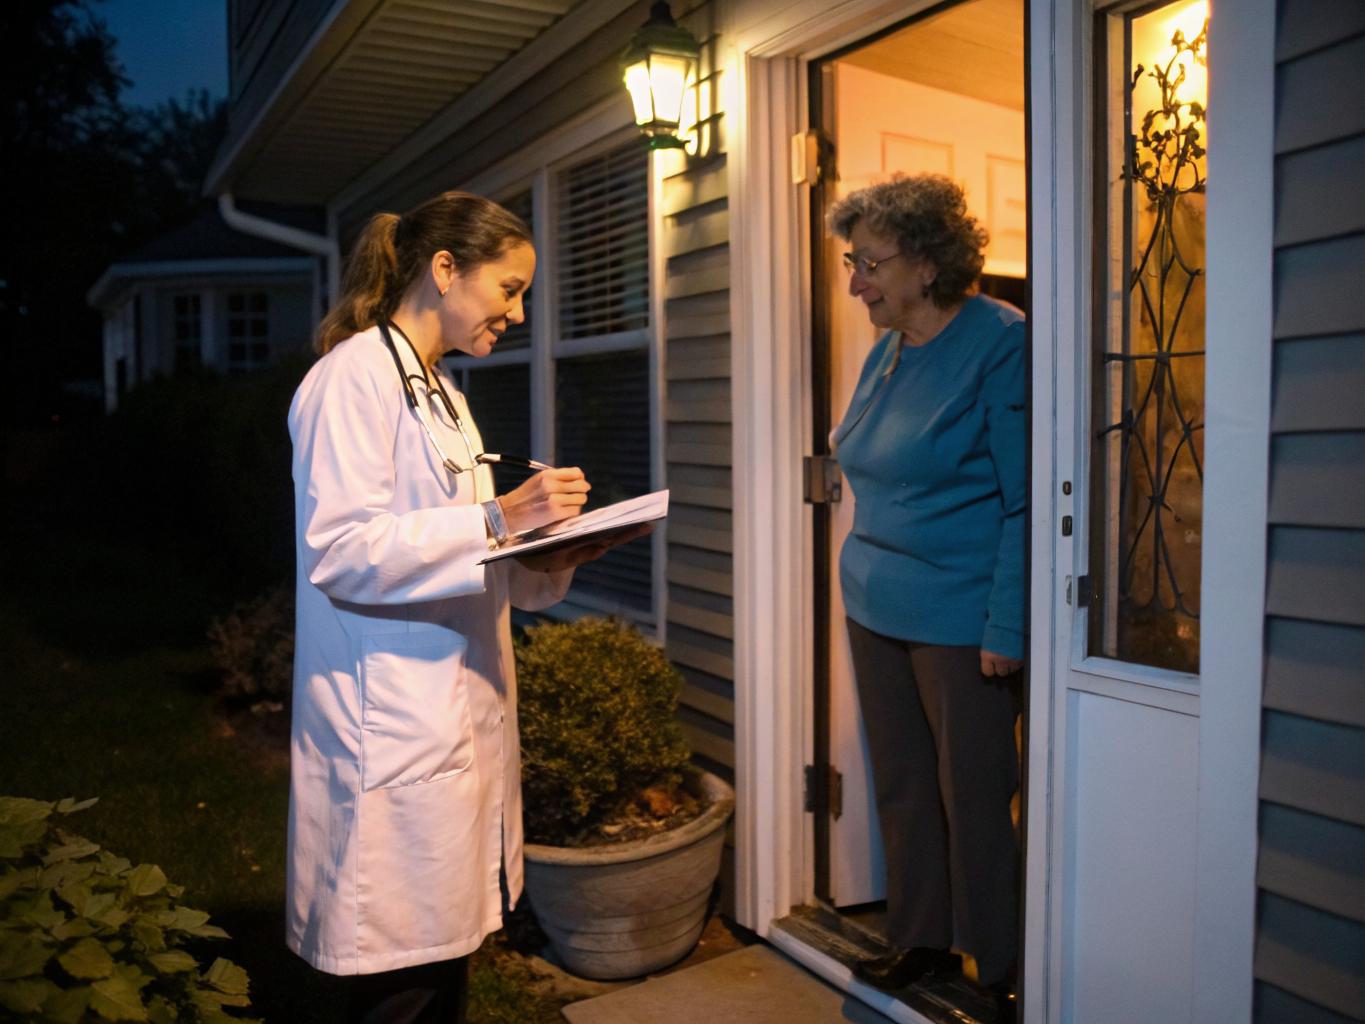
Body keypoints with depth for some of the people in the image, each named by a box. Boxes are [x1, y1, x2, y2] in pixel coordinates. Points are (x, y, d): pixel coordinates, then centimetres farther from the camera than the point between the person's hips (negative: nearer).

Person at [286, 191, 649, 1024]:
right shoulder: (354, 376, -10)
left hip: (458, 713, 9)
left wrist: (558, 557, 3)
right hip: (394, 727, -9)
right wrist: (496, 520, -22)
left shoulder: (440, 390, 19)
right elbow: (339, 550, -19)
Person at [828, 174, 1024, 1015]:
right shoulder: (886, 354, 9)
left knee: (974, 800, 6)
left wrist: (1006, 628, -18)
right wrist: (865, 585, 16)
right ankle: (921, 939, 34)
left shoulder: (1000, 345, -13)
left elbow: (1026, 501, -16)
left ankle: (1001, 969, 25)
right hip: (878, 614, 8)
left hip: (961, 622, -7)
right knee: (902, 788, 17)